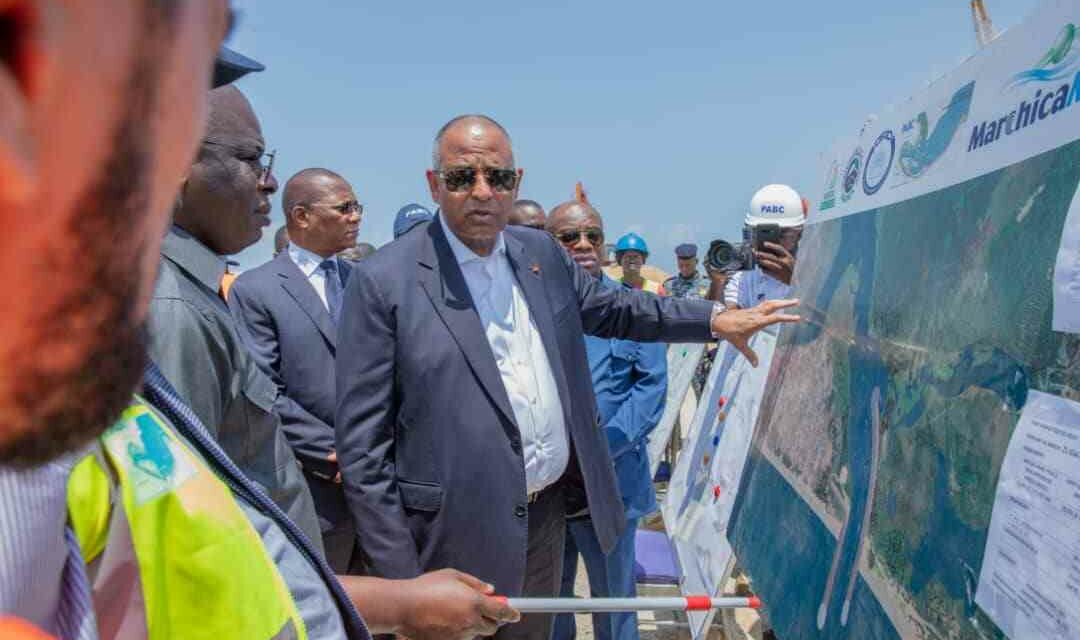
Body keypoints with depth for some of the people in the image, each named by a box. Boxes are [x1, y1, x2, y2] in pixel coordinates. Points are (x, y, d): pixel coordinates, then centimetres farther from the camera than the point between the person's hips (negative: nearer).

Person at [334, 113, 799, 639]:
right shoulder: (383, 281, -14)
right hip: (460, 536, -5)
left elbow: (612, 308, 20)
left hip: (549, 511, 6)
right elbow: (362, 441, -13)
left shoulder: (543, 254, 4)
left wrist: (716, 320, 12)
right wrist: (397, 573, -14)